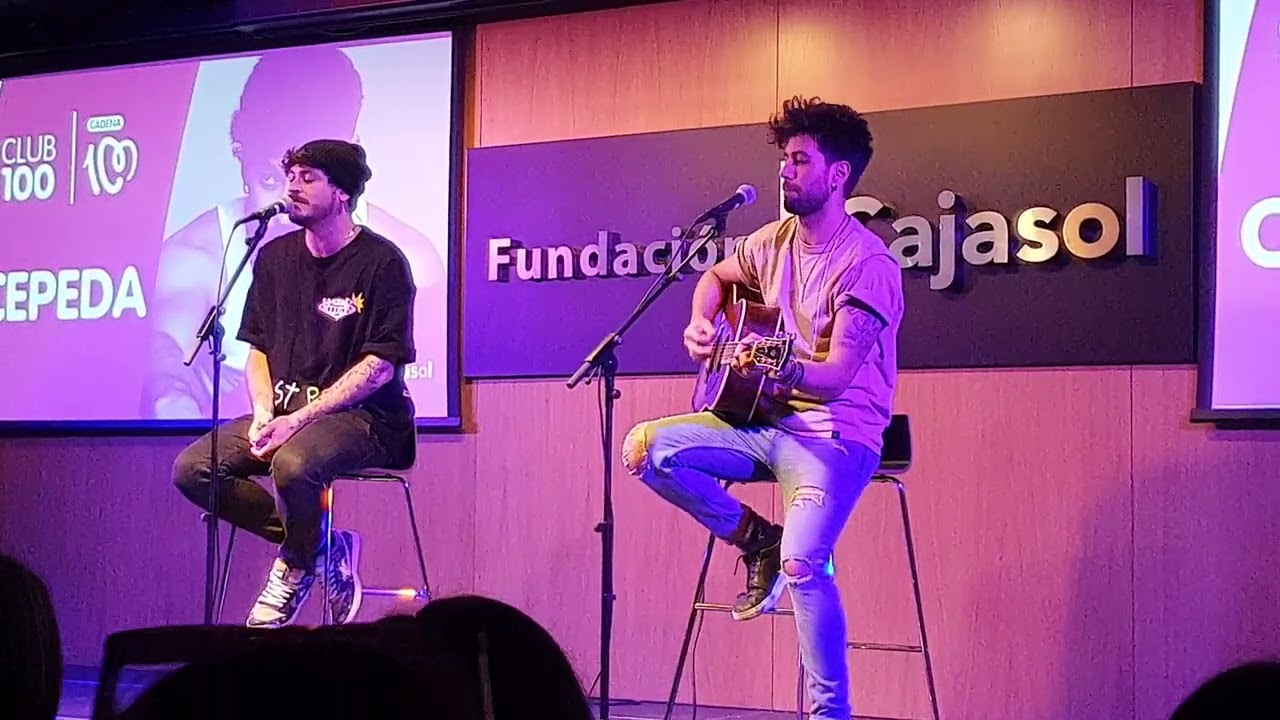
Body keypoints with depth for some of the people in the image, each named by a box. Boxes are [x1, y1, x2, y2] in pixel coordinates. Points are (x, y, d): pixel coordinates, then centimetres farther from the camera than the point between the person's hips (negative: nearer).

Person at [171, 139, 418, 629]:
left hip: (362, 418, -7)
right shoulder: (276, 257, 12)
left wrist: (300, 418, -20)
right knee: (192, 469, -14)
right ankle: (316, 542, -2)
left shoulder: (381, 262, -8)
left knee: (293, 464, -37)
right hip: (286, 410, 7)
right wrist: (264, 414, -6)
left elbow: (379, 367, -13)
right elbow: (258, 348, 15)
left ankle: (296, 563, -4)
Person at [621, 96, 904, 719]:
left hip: (837, 435, -7)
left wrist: (782, 371, -43)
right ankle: (758, 539, 1)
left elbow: (837, 374, -24)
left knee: (802, 562, -30)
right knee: (646, 448, -12)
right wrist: (700, 324, 8)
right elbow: (717, 276, 29)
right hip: (767, 422, 8)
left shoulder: (868, 264, -16)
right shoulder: (775, 241, 7)